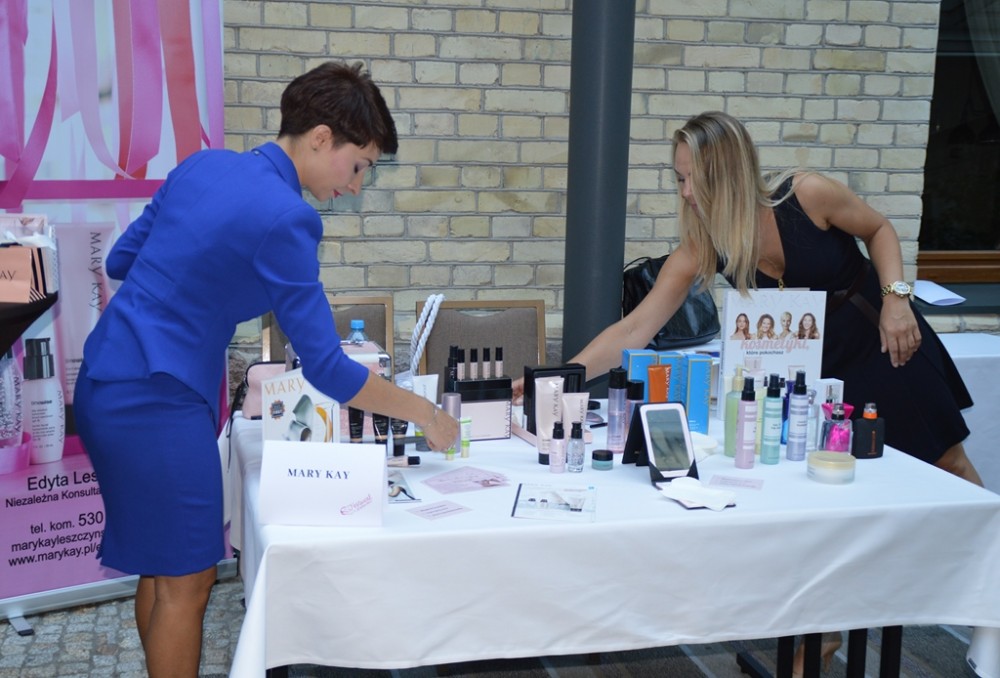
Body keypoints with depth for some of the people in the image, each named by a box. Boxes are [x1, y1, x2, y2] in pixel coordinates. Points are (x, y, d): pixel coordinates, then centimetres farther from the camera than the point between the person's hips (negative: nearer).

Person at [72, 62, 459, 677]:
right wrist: (424, 413, -6)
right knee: (187, 581, 4)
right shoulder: (285, 218, -19)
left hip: (109, 383, 9)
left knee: (163, 566, 20)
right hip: (157, 403, -9)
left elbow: (121, 261, 14)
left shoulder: (204, 165, 5)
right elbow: (327, 369, -17)